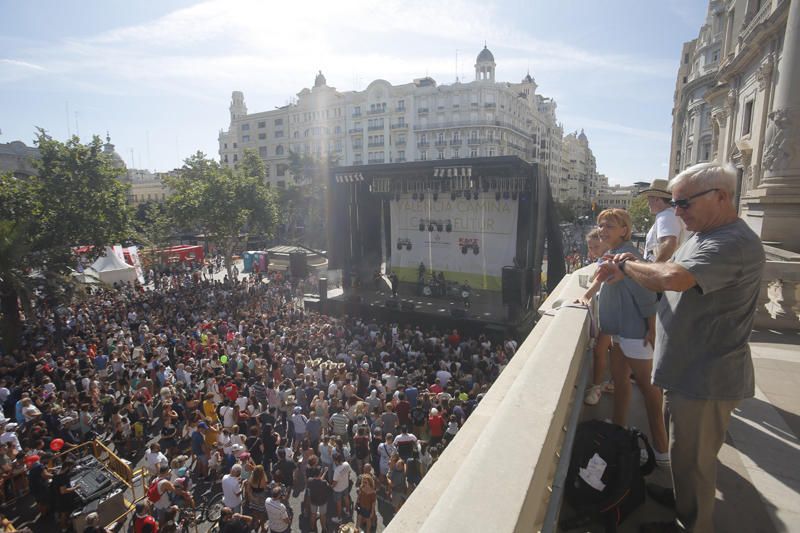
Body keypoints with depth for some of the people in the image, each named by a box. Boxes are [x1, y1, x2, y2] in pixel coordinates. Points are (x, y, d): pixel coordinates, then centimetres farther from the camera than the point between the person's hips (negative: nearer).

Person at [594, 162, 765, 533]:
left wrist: (627, 265, -21)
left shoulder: (734, 244, -24)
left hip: (706, 378, -10)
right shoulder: (703, 236, 10)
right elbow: (666, 278, 12)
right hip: (688, 370, 10)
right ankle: (682, 498, 47)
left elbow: (671, 278, -39)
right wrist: (629, 269, -6)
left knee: (693, 457, 9)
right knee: (685, 450, 27)